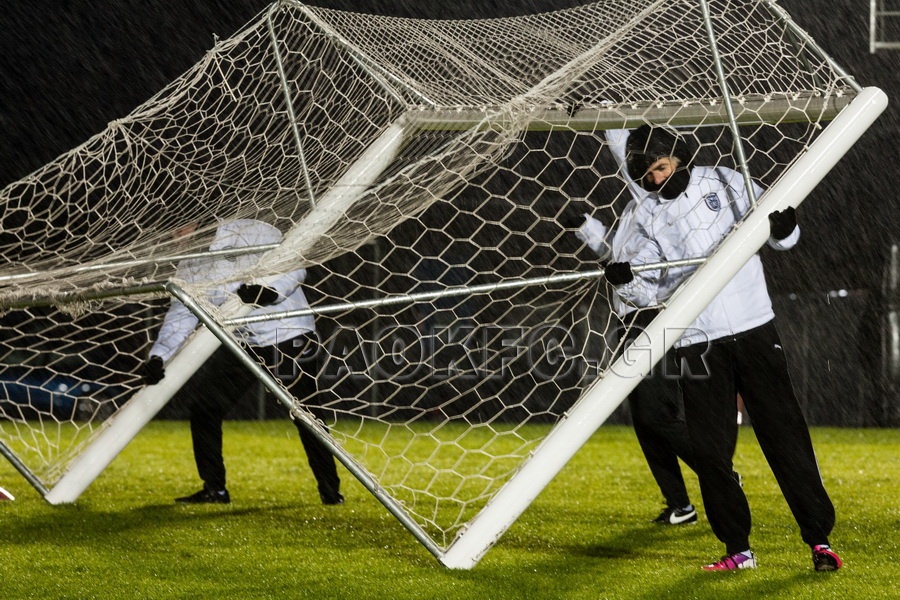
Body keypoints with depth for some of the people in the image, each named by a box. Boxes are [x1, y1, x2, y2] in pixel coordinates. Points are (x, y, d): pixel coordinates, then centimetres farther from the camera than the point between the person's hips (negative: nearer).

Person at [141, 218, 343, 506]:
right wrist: (158, 356, -18)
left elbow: (294, 267, -14)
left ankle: (330, 490, 5)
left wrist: (268, 289, -33)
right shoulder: (189, 267, 4)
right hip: (241, 344, 6)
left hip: (288, 338, -6)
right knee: (203, 403, -1)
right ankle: (214, 489, 8)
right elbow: (181, 315, -3)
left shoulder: (250, 233, -14)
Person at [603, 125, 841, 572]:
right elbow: (656, 288, 5)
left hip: (753, 328, -1)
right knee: (710, 451, 0)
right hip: (698, 343, 2)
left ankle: (819, 538, 0)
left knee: (784, 433, -2)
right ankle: (738, 549, 10)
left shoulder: (724, 183, 4)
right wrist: (626, 279, -16)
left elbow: (782, 237, 8)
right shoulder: (645, 218, 8)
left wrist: (783, 228, -15)